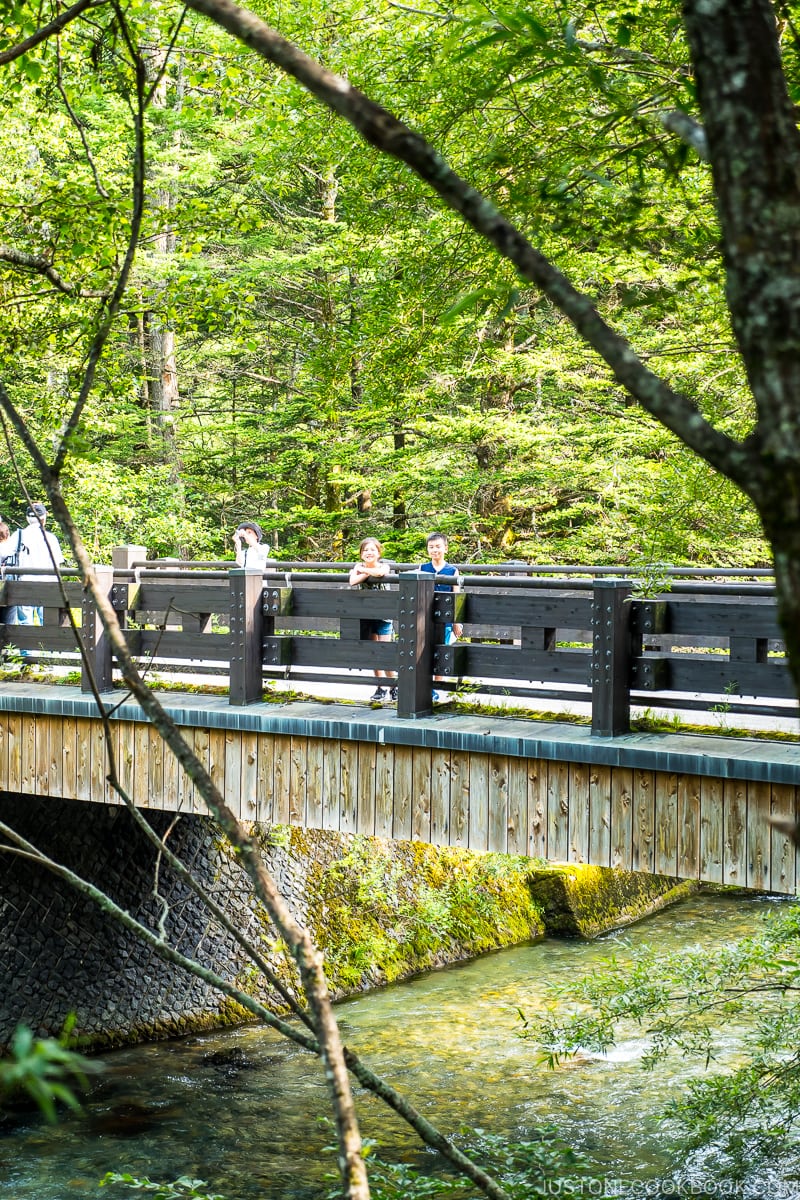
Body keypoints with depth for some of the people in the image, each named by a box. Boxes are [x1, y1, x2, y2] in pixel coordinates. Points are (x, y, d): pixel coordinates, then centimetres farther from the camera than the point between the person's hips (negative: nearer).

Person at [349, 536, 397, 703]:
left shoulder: (384, 565, -2)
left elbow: (380, 572, -27)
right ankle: (380, 688, 15)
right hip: (366, 614, 4)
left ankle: (393, 686, 3)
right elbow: (352, 581, -15)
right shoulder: (358, 566, 4)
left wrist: (363, 570, -14)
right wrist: (367, 572, -17)